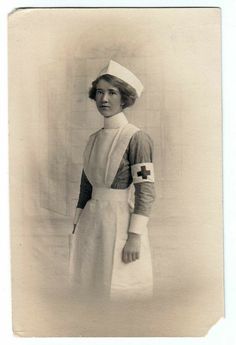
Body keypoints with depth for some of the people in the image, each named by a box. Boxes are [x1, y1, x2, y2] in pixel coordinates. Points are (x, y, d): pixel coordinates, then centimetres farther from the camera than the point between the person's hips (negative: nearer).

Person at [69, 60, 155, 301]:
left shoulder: (136, 138, -11)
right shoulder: (94, 139, 9)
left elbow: (146, 191, -15)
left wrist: (135, 236, -19)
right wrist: (77, 226, 13)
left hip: (120, 222, -6)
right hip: (92, 221, 7)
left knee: (119, 292, 1)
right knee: (91, 286, 14)